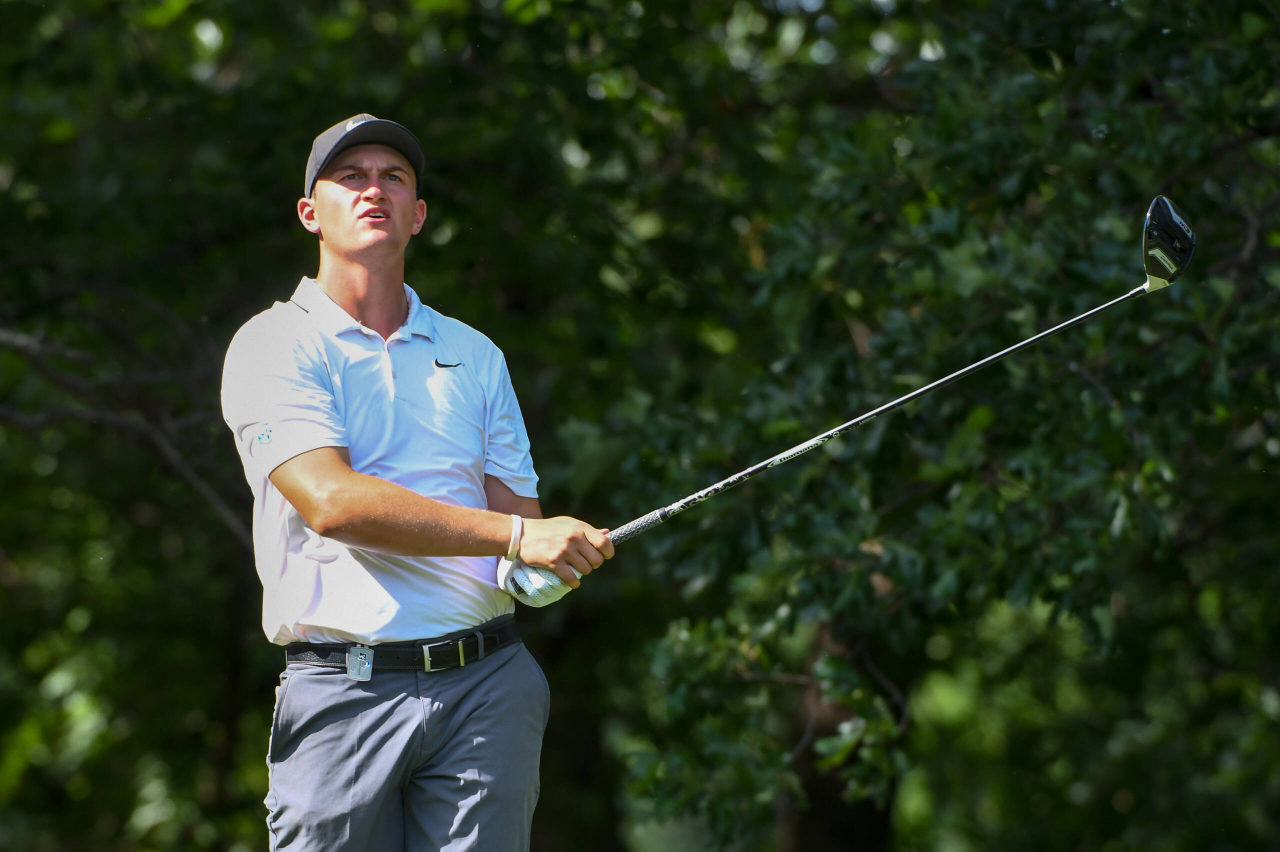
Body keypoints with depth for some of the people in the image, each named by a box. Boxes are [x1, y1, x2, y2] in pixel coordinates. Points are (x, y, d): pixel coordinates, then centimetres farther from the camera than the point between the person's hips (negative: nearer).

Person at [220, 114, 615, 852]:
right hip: (342, 688, -3)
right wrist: (515, 535, -20)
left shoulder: (475, 354, 18)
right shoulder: (275, 345, 1)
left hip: (487, 681, 4)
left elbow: (518, 508, 17)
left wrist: (547, 562, -8)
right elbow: (330, 500, -14)